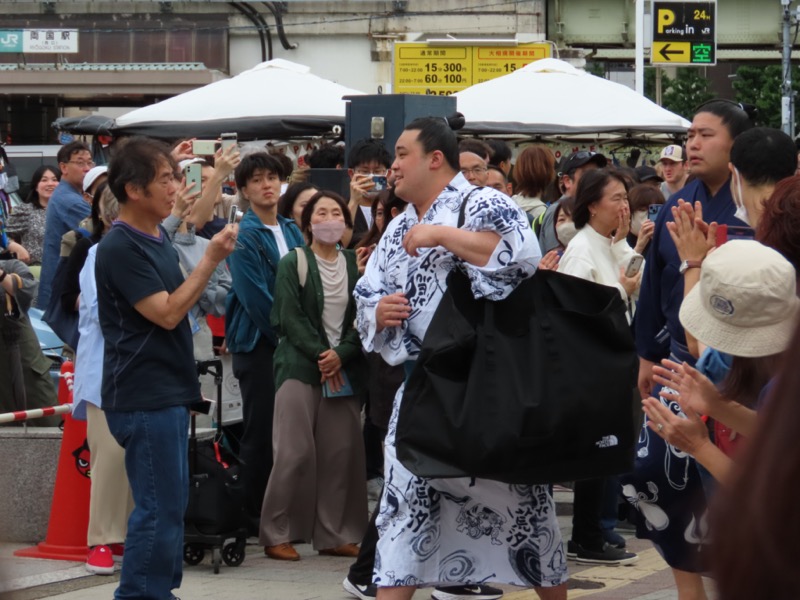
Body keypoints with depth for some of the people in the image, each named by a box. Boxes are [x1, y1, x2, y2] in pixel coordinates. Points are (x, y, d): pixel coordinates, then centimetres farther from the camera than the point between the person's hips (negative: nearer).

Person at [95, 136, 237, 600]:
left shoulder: (158, 238, 12)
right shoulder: (120, 248, -16)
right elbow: (167, 313, -19)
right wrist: (212, 258, -18)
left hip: (168, 392, 10)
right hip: (145, 398, -9)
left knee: (169, 504, 14)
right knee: (160, 508, -8)